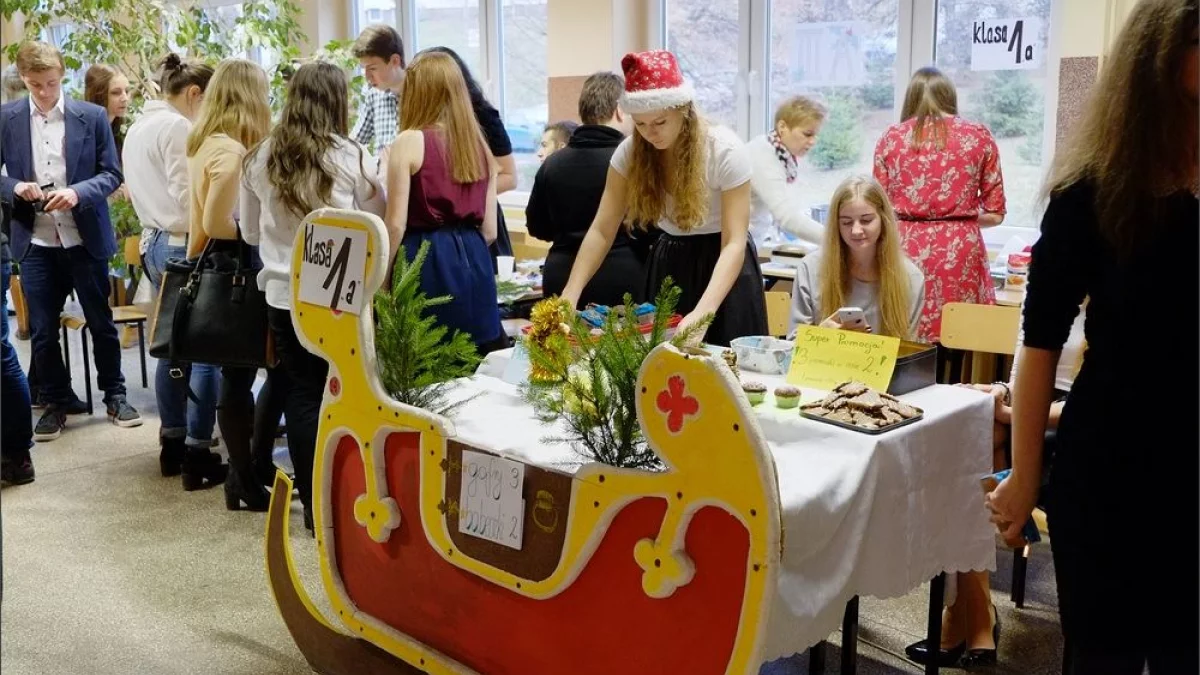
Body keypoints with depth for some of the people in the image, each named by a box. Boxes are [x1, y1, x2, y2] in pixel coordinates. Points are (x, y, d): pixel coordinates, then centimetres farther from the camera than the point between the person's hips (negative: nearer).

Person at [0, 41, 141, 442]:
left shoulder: (92, 116, -1)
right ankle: (56, 403, 22)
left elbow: (112, 174, -2)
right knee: (42, 330, 7)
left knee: (101, 322, 9)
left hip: (85, 237, -1)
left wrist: (78, 192, -19)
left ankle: (114, 396, 23)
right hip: (35, 242, 1)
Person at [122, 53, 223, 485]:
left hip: (155, 242, 10)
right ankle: (198, 454, -2)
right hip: (184, 246, -10)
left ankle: (172, 445, 22)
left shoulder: (139, 127, 17)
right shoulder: (177, 127, -14)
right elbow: (189, 196, -19)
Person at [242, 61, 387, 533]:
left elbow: (250, 233, 14)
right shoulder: (351, 158, -8)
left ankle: (314, 505, 16)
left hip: (285, 295, 3)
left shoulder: (261, 159, 3)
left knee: (303, 396, 9)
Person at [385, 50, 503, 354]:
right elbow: (489, 230, 12)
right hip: (475, 264, 5)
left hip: (426, 265, -5)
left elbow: (397, 225, -8)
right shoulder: (480, 146, 13)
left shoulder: (410, 141, -4)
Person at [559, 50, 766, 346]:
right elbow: (602, 231, -11)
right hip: (668, 264, 4)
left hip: (723, 265, -3)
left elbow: (734, 243, -28)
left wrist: (703, 312, -43)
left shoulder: (725, 150, -23)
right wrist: (570, 296, -25)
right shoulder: (630, 152, -11)